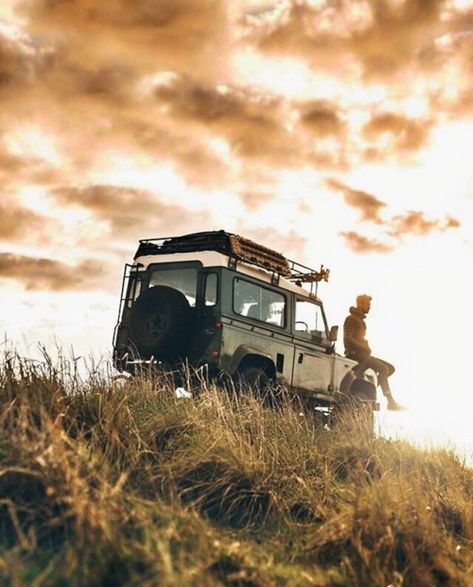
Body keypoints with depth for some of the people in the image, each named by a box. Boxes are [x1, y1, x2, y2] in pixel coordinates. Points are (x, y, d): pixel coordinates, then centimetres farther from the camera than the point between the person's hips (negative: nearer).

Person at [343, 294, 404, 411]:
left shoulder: (359, 319, 23)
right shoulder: (351, 319, -8)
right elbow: (348, 339, -18)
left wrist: (366, 348, 11)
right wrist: (364, 348, -15)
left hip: (362, 354, 10)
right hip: (354, 354, -10)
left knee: (390, 368, 2)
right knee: (382, 368, -24)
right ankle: (391, 402, -26)